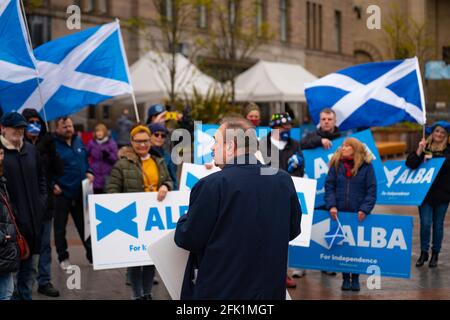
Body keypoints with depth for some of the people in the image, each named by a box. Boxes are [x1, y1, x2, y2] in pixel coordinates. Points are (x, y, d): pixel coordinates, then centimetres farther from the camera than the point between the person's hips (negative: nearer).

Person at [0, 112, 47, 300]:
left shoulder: (31, 150, 11)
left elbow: (41, 177, 21)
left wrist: (42, 200, 10)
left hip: (33, 217, 6)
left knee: (31, 267, 14)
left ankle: (26, 295, 25)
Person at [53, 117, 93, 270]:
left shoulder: (78, 141, 7)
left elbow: (85, 159, 19)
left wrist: (89, 172, 3)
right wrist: (52, 185, -19)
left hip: (80, 192, 5)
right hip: (61, 193, -5)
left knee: (84, 225, 12)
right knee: (60, 227, 7)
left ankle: (92, 254, 21)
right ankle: (63, 258, 19)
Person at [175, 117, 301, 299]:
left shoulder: (213, 184, -18)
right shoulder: (284, 180, -1)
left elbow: (186, 240, -11)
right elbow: (293, 229, 11)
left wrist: (185, 219, 10)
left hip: (219, 290, -5)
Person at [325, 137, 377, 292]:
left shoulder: (366, 166, -1)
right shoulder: (336, 164, 5)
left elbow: (371, 191, -3)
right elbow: (329, 186, 2)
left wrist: (364, 209, -14)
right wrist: (331, 205, -12)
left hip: (359, 214, -2)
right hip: (339, 212, 2)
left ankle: (355, 278, 14)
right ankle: (345, 278, 13)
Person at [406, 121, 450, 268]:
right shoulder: (424, 147, 5)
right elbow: (410, 163, -5)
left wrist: (432, 157, -24)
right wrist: (419, 151, -19)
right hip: (425, 192, 1)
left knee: (438, 224, 7)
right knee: (425, 223, -3)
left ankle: (435, 254, 19)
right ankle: (424, 252, 11)